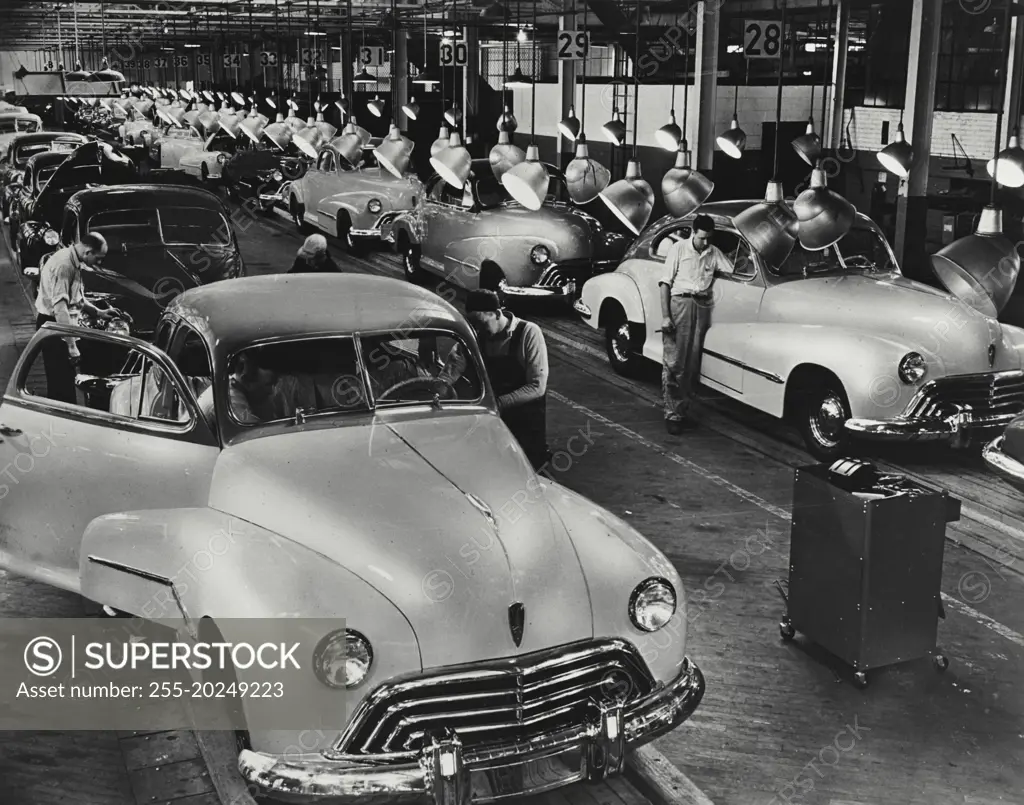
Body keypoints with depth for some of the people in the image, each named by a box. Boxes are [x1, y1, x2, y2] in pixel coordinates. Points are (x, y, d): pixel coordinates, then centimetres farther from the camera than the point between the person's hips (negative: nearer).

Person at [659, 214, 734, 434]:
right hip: (679, 303, -4)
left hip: (702, 306, 4)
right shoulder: (679, 248, 0)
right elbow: (665, 283, -3)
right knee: (674, 363, -6)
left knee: (692, 365, 5)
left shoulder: (715, 253, 11)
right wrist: (665, 316, -11)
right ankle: (672, 414, -4)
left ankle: (683, 411, 13)